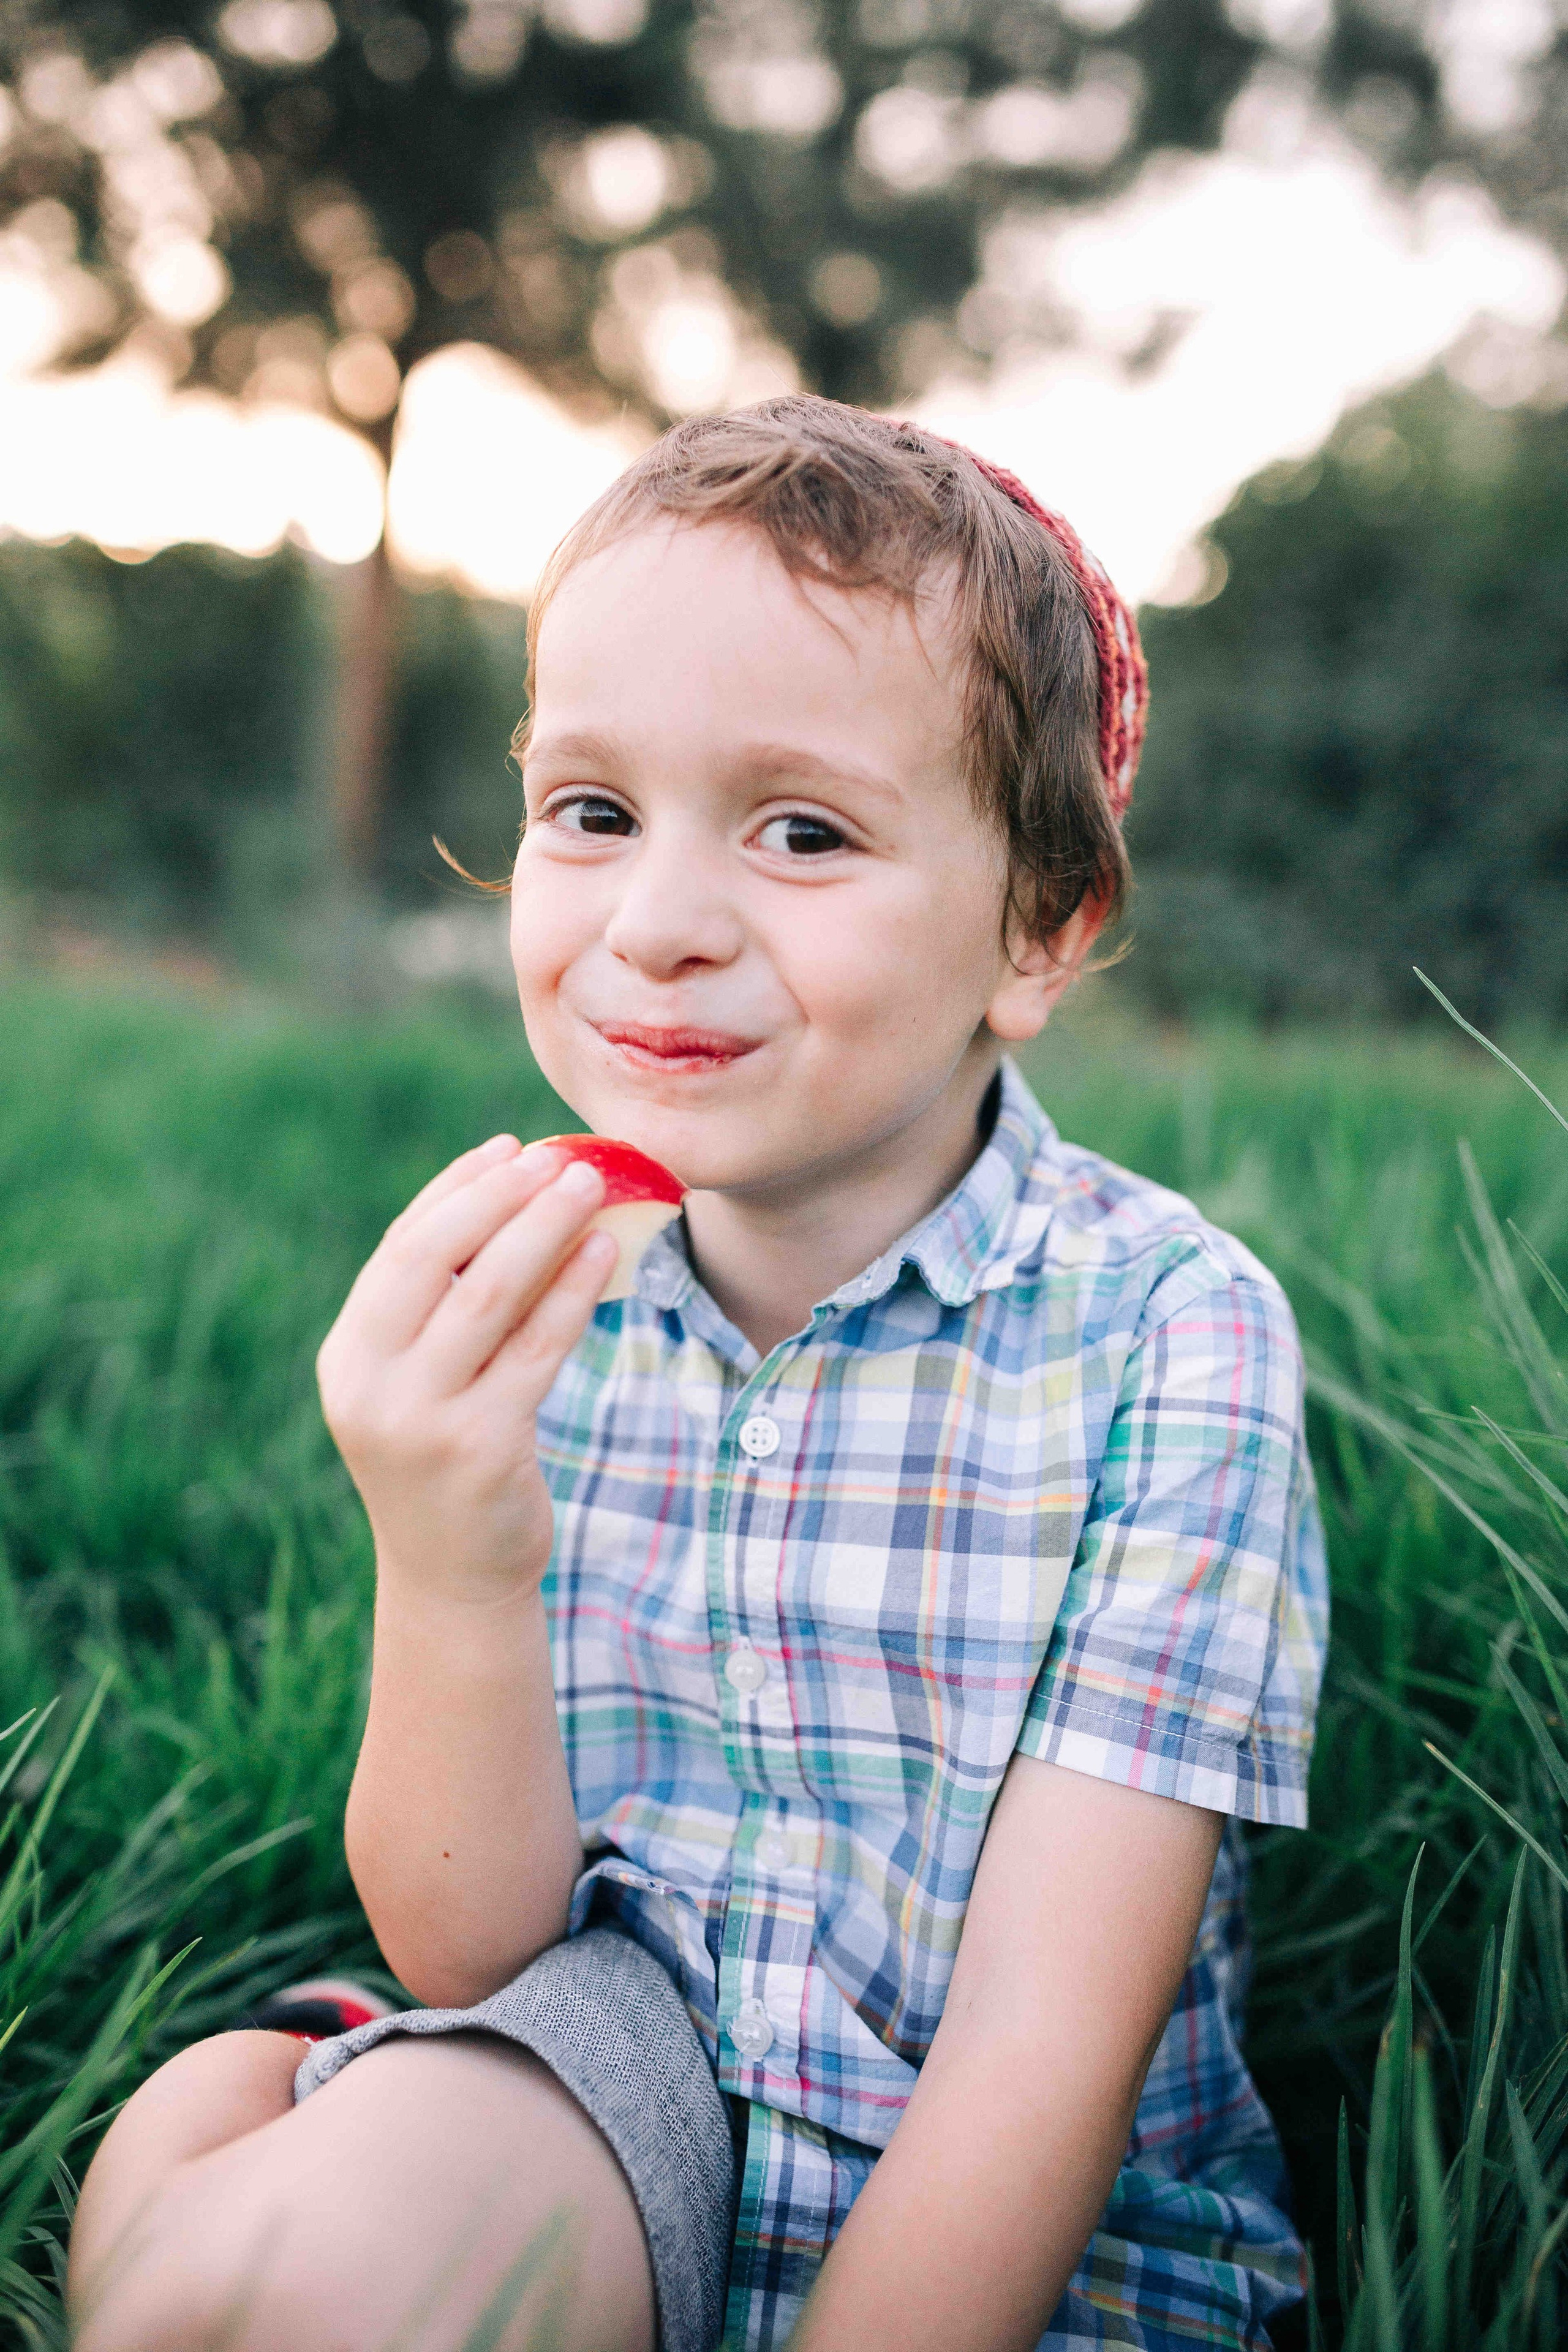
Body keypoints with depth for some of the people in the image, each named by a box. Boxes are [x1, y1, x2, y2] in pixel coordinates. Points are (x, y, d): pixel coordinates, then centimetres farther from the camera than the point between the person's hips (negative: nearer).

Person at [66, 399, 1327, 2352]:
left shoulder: (1167, 1332, -17)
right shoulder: (527, 1307, -5)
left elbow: (1039, 2063, -17)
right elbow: (469, 1950, -7)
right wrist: (452, 1580, -24)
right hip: (615, 2065, 4)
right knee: (193, 2137, -25)